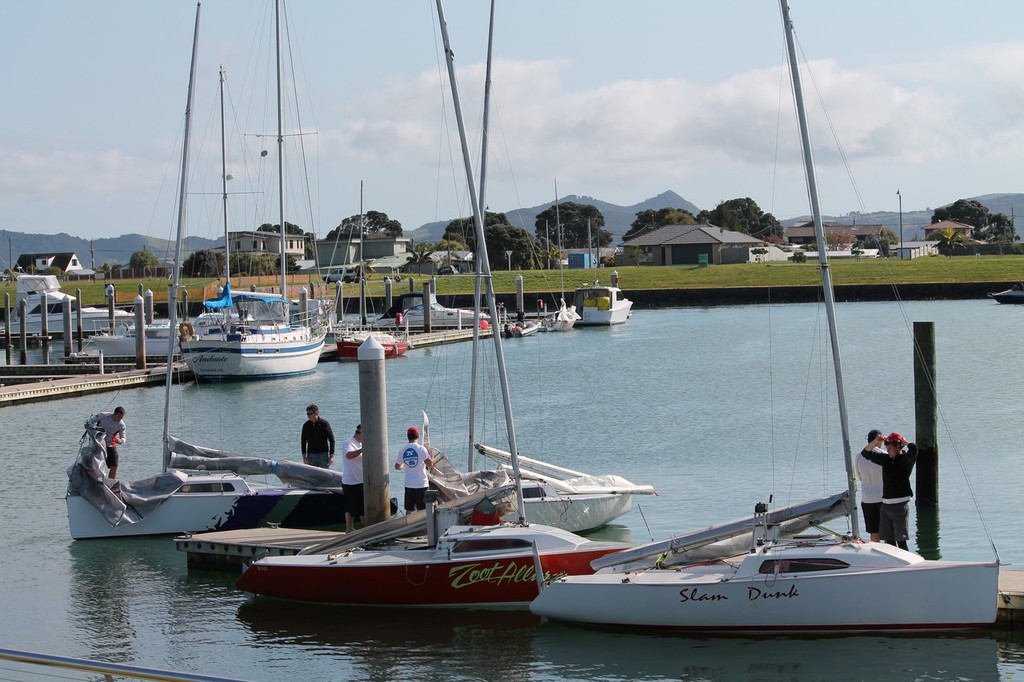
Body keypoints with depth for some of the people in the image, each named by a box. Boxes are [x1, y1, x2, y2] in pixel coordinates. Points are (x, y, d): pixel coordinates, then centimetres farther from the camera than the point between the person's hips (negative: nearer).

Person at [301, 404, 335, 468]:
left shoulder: (324, 423, -5)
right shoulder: (306, 425, 3)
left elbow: (331, 439, -3)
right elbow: (303, 441, 10)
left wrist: (331, 455, -7)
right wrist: (304, 456, 4)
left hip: (323, 454, -3)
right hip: (311, 454, 3)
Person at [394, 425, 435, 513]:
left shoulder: (403, 451, 3)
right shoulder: (421, 449, -10)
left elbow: (397, 467, 14)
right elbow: (430, 464, -16)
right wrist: (431, 455, 4)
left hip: (408, 485, 4)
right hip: (421, 484, -4)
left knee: (409, 510, 9)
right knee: (422, 510, 1)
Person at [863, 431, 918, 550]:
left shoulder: (906, 459, -6)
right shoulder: (886, 459, 12)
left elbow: (913, 449, -27)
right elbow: (866, 454, 19)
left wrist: (904, 441, -7)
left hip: (900, 504, -7)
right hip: (886, 504, 7)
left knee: (901, 540, -8)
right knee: (888, 540, 9)